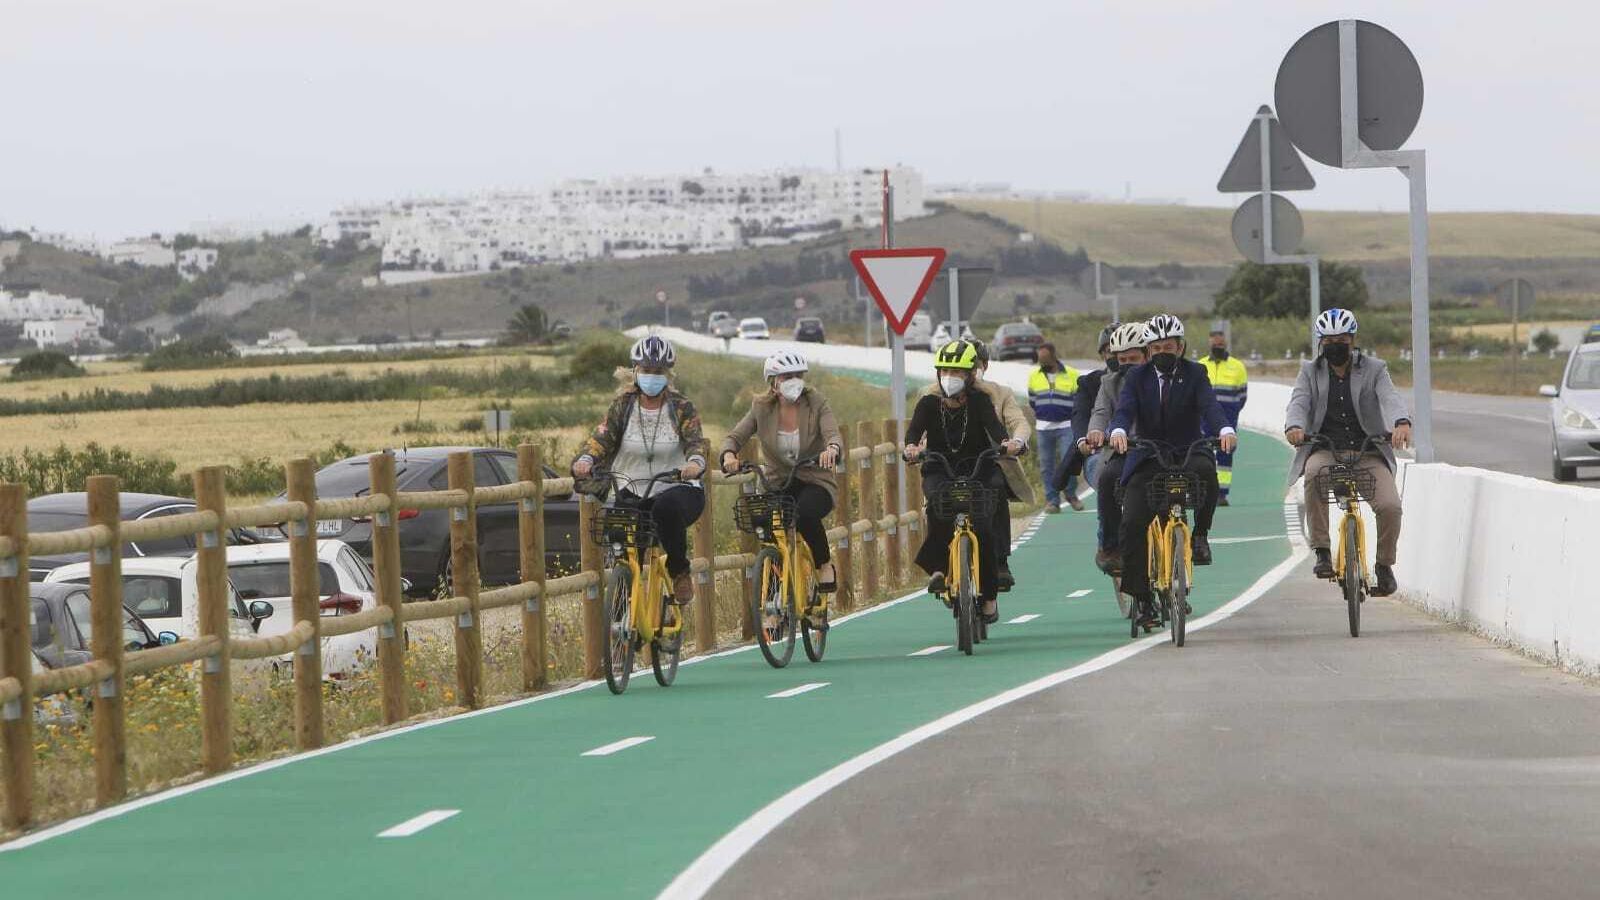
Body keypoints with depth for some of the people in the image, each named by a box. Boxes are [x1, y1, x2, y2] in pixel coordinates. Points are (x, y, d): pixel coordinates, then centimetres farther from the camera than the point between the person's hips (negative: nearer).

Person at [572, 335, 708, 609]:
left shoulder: (681, 407, -1)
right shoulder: (623, 405, 4)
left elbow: (695, 440, -15)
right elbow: (602, 436, -8)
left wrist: (696, 462, -40)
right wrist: (585, 459, -31)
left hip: (677, 488, -2)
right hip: (632, 492, 2)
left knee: (666, 508, -38)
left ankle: (680, 572, -15)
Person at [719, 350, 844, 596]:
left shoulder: (815, 402, -6)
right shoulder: (762, 408, 0)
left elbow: (833, 434, -20)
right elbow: (734, 437, -4)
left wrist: (831, 449, -45)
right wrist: (729, 454, -29)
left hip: (815, 483, -2)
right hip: (780, 484, 2)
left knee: (804, 513, -35)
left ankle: (824, 564, -7)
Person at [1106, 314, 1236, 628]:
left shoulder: (1195, 374, 4)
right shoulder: (1137, 378, 6)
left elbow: (1209, 405, -13)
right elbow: (1125, 409, -9)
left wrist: (1225, 430, -35)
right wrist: (1118, 431, -34)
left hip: (1188, 452, -1)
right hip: (1147, 460, 1)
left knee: (1206, 470, -37)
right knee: (1132, 524, -14)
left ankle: (1200, 534, -13)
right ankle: (1142, 599, -5)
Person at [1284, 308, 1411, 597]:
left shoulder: (1374, 369, 7)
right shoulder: (1310, 372, 11)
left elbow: (1390, 398, -12)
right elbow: (1299, 402, -6)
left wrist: (1402, 423, -35)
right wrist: (1294, 426, -31)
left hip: (1368, 452, 0)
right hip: (1325, 450, 0)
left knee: (1390, 506, -22)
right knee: (1314, 471, -37)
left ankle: (1385, 565, 6)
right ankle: (1322, 551, -29)